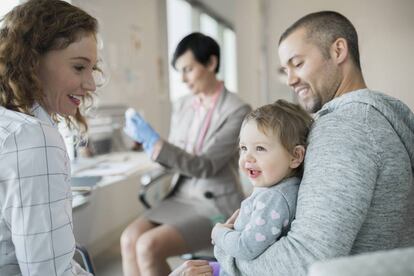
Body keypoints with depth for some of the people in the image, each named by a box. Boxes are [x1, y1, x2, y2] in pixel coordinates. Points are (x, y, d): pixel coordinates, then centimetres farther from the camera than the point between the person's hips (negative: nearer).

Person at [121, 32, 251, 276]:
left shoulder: (237, 110, -13)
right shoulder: (183, 105, 7)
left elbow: (205, 166, -18)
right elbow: (173, 160, 12)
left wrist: (155, 142, -25)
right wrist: (148, 141, -8)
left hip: (217, 205, -6)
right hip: (182, 197, 6)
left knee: (149, 246, -23)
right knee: (129, 239, -16)